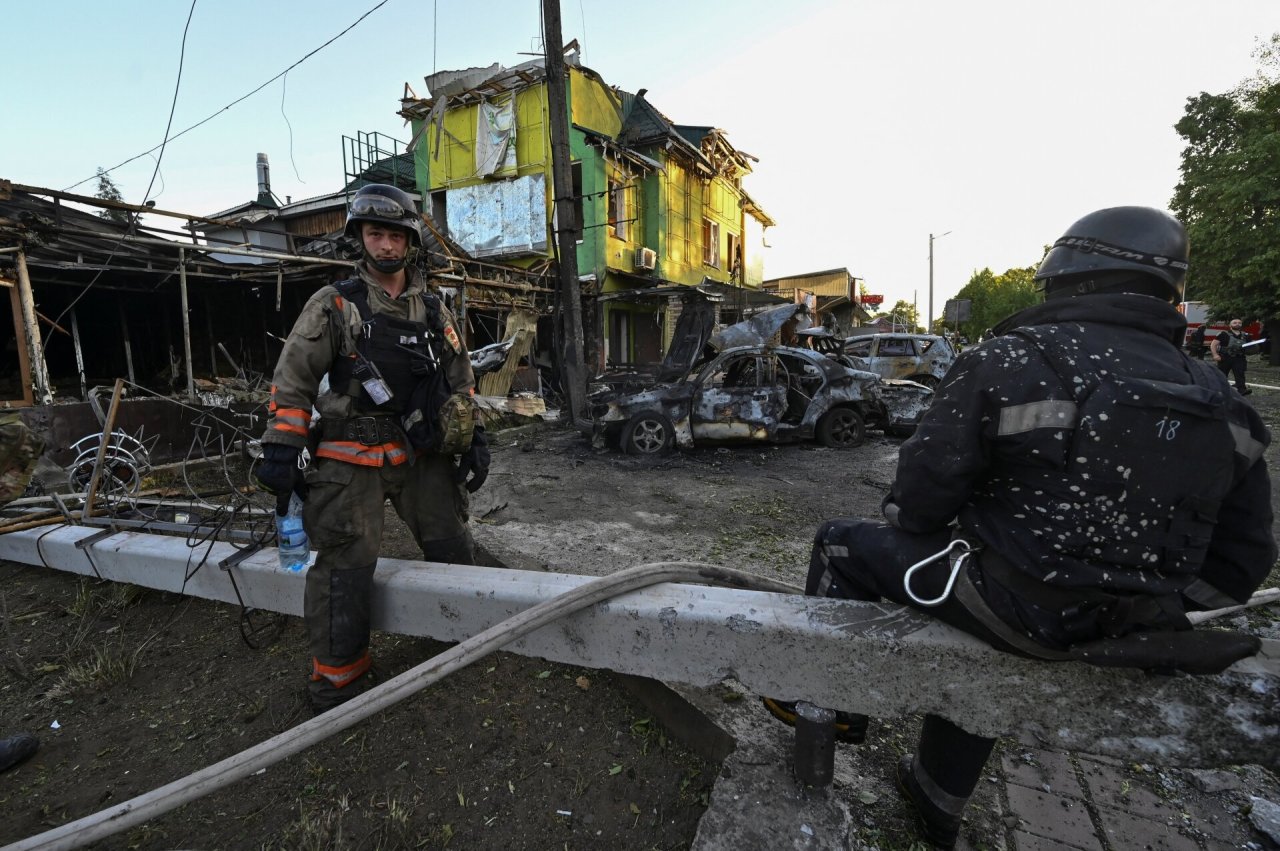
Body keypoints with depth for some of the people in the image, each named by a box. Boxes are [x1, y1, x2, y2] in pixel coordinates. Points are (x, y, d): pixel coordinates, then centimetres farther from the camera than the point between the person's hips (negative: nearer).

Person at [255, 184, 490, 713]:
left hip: (424, 452, 4)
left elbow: (460, 378, 15)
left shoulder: (433, 310, 11)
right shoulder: (333, 305, -1)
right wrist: (280, 452, -7)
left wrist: (473, 437, 9)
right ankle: (337, 680, 16)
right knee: (346, 568, -3)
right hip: (352, 461, -4)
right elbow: (291, 382, -2)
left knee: (453, 549, 12)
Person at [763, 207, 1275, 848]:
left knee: (842, 544, 12)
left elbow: (922, 490, -17)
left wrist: (903, 519, 5)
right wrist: (1147, 602, 19)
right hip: (1119, 627, 7)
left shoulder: (1008, 361, -17)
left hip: (1011, 604, -7)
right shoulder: (1217, 402, 3)